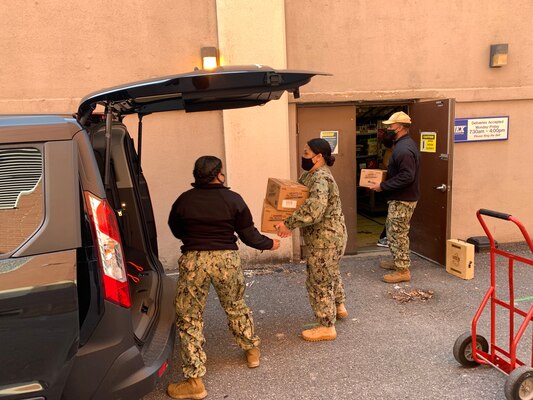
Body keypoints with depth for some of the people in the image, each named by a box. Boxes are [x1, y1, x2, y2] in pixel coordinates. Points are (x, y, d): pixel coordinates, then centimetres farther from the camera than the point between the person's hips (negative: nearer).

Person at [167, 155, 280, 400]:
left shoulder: (183, 200, 1)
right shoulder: (233, 199, -2)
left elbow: (176, 231, 16)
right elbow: (249, 235, 1)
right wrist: (269, 244, 20)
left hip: (192, 260, -1)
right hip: (226, 258, 1)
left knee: (189, 319, 8)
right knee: (236, 307, 24)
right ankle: (252, 350, 42)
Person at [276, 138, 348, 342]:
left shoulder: (320, 178, -25)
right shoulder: (312, 174, 8)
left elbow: (314, 208, -41)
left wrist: (289, 224, -38)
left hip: (326, 237, -11)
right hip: (327, 235, 11)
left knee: (319, 281, 1)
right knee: (330, 272, 27)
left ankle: (327, 327, 15)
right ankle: (339, 307, 48)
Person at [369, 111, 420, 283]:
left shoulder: (403, 148, -23)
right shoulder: (405, 144, 11)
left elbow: (407, 177, -29)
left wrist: (383, 186, -23)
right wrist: (384, 180, 13)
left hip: (402, 200, -11)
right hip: (401, 198, 11)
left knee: (397, 234, -2)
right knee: (392, 230, 21)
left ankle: (403, 271, 8)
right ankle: (399, 261, 35)